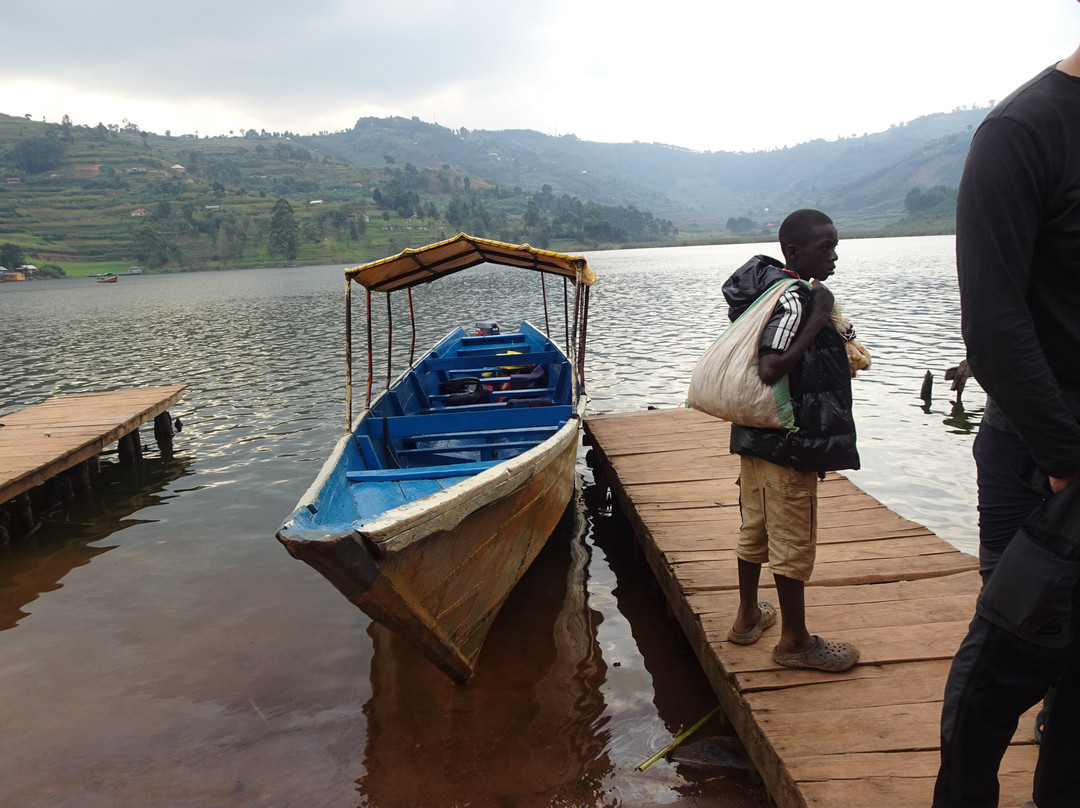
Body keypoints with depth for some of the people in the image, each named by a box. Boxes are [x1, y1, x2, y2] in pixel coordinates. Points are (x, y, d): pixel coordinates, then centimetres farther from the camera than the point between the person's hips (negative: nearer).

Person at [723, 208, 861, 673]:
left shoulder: (772, 287, 10)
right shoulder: (794, 299, -19)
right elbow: (770, 369, -31)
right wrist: (818, 319, -24)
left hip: (757, 435, 10)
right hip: (788, 443, -10)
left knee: (756, 529, 19)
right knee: (794, 540, 3)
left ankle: (748, 617, 35)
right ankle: (794, 641, 17)